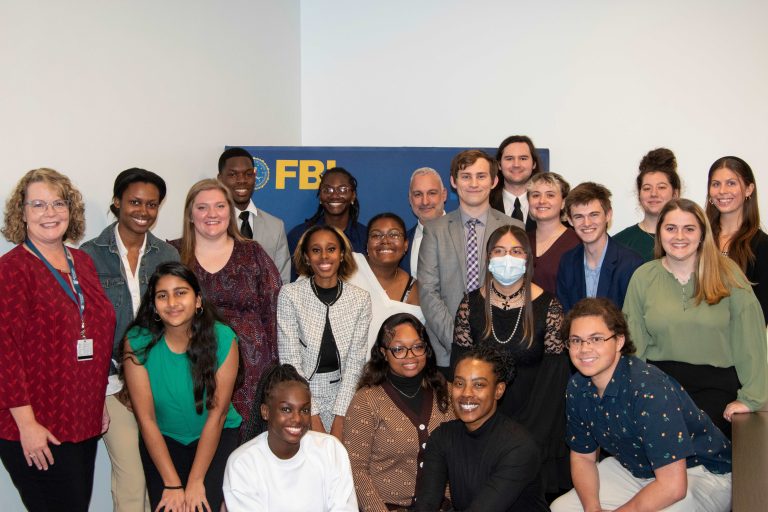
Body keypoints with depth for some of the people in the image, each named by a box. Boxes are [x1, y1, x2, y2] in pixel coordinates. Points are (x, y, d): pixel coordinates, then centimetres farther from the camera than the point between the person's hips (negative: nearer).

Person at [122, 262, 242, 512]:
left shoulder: (223, 339, -18)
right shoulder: (137, 342, -17)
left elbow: (217, 414, -13)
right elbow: (146, 419, -13)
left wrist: (196, 481, -15)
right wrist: (173, 484, -14)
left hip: (215, 435, -1)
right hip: (161, 438, 1)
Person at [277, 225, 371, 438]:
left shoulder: (360, 298, -1)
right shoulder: (290, 294, -7)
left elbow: (355, 361, -3)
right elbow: (290, 359, -9)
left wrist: (339, 418, -11)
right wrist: (313, 417, -13)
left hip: (344, 396, 2)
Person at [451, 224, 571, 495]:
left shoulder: (547, 307, -8)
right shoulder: (471, 305, -2)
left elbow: (555, 375, -8)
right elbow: (459, 368, 0)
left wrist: (530, 435, -13)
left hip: (534, 425, -2)